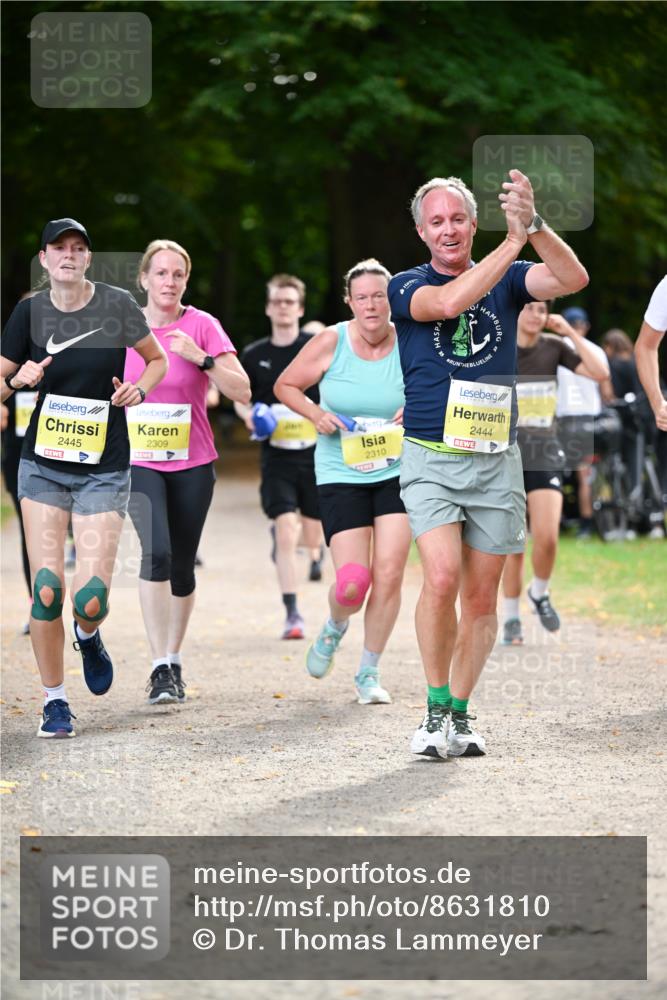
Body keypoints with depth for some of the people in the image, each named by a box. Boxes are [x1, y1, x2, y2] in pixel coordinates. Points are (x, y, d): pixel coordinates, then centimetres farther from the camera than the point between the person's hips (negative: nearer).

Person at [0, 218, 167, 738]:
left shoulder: (118, 304, -4)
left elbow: (157, 359, 11)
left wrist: (139, 388, -9)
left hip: (103, 473, -1)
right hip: (43, 466, 1)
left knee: (92, 599, -10)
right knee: (46, 589, -8)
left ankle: (87, 636, 27)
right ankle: (55, 700, 10)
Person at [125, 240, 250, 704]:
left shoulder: (202, 325, -3)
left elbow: (242, 391, -9)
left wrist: (202, 357, -21)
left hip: (192, 464, 1)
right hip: (140, 461, -1)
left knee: (182, 566, 7)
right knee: (156, 551, -21)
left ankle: (174, 661, 26)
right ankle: (160, 669, -19)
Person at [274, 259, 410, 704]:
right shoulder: (331, 342, -7)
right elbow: (286, 386, 6)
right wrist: (317, 415, -11)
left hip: (398, 472, 1)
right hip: (341, 475, -1)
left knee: (389, 575, -7)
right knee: (353, 583, -9)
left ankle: (369, 671, 11)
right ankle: (335, 627, 28)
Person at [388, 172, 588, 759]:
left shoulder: (507, 280, 8)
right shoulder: (407, 286, 2)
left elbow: (574, 279, -10)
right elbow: (450, 301, -21)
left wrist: (534, 224, -26)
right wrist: (514, 240, -24)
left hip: (496, 462, 3)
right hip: (431, 460, -3)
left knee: (481, 598, 5)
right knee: (442, 579, -19)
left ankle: (460, 715, 17)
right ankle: (436, 710, -5)